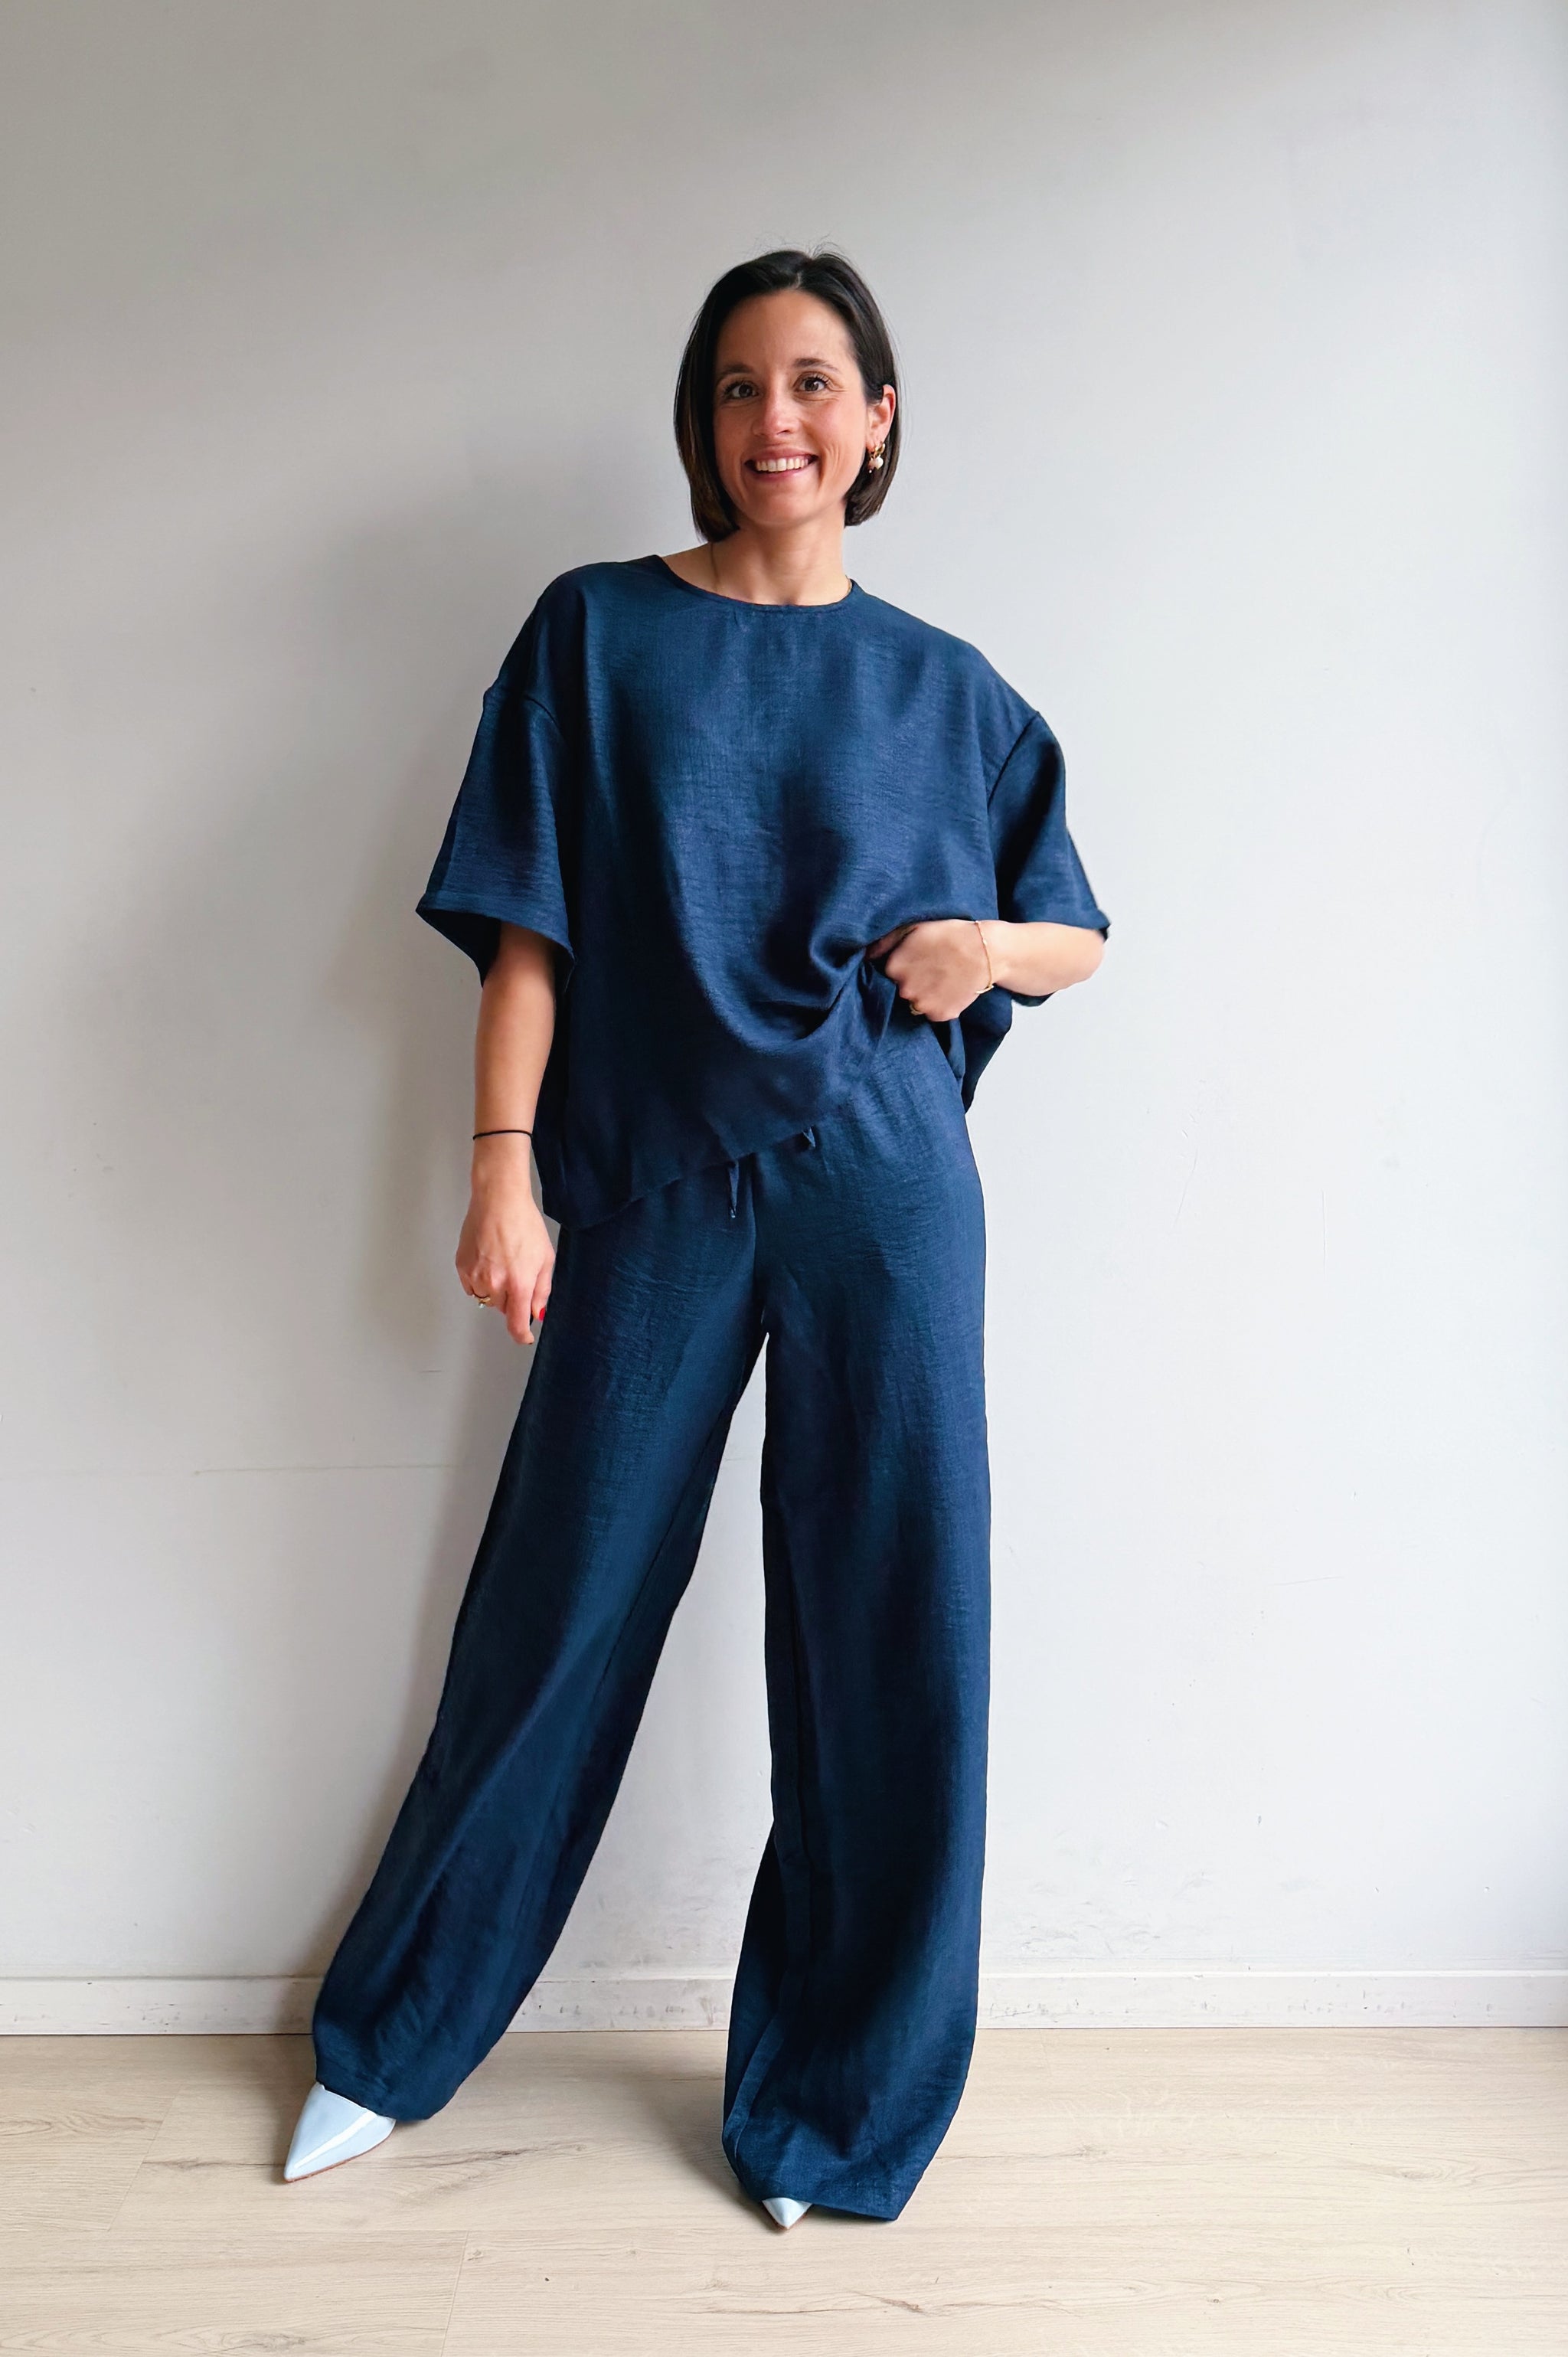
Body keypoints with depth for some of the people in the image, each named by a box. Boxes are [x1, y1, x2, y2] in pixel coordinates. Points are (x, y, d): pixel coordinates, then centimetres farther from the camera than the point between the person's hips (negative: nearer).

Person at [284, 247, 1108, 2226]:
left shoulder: (943, 689, 10)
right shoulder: (598, 633, 6)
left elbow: (1078, 934, 17)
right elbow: (527, 929, 0)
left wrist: (992, 942, -6)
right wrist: (503, 1172, -8)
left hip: (882, 1195, 2)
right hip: (653, 1192, -1)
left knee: (890, 1644, 3)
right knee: (558, 1612, 7)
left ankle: (832, 2100, 26)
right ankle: (389, 2042, 31)